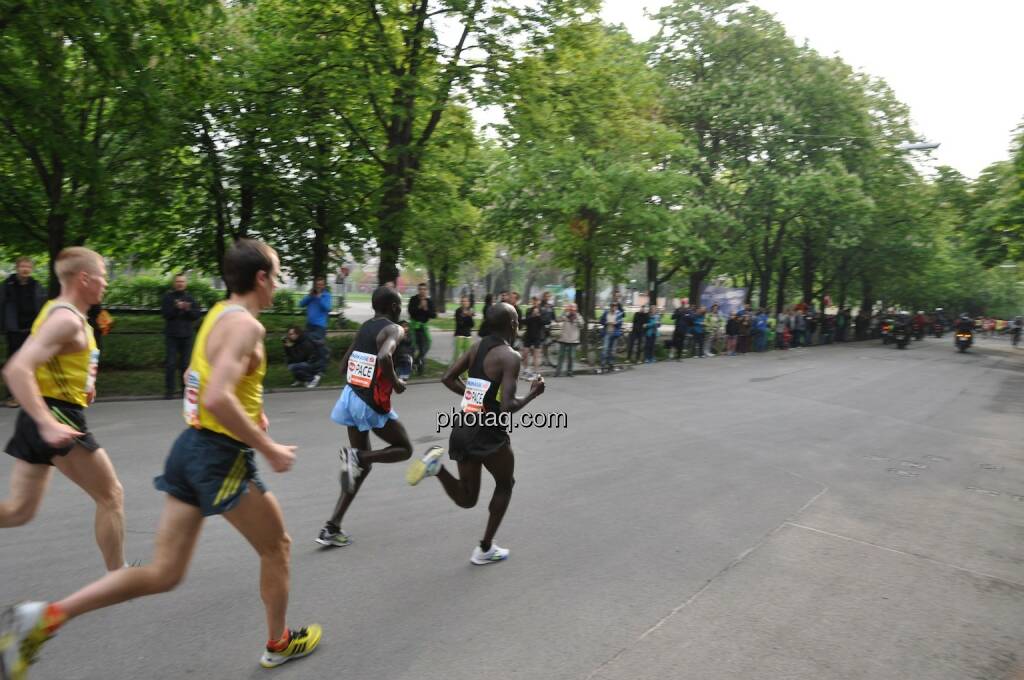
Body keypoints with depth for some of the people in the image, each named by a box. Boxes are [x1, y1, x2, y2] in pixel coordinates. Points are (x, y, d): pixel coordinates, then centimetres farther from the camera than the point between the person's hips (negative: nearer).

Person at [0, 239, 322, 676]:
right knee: (276, 547, 14)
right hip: (222, 457, -9)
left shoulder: (218, 314, 12)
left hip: (191, 446, 9)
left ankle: (46, 616, 8)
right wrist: (269, 449, -23)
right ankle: (279, 644, 31)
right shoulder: (245, 324, -18)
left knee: (163, 573, 14)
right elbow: (217, 399, -30)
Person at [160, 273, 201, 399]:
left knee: (186, 363, 4)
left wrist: (188, 309, -16)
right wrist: (176, 307, -21)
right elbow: (165, 313, -7)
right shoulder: (167, 297, 3)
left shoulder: (190, 298, 9)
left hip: (186, 336, 2)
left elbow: (196, 314, 1)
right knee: (170, 364, -4)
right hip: (171, 335, -2)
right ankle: (169, 390, 2)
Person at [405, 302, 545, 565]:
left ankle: (436, 465, -7)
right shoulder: (510, 356, -14)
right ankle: (485, 549, 25)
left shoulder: (478, 346, 8)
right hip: (488, 433, -6)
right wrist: (533, 393, -5)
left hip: (462, 429, 7)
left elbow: (448, 378, 9)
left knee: (467, 499, 19)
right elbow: (507, 407, -22)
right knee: (505, 485, 22)